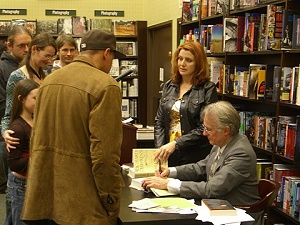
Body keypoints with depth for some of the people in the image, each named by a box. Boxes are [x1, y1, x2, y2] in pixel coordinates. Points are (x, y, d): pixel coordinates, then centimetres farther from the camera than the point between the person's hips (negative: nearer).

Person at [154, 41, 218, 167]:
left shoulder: (208, 89, -7)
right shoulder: (169, 87, 10)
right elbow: (159, 122, 10)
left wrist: (175, 144, -21)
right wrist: (160, 149, -5)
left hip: (195, 157, -4)